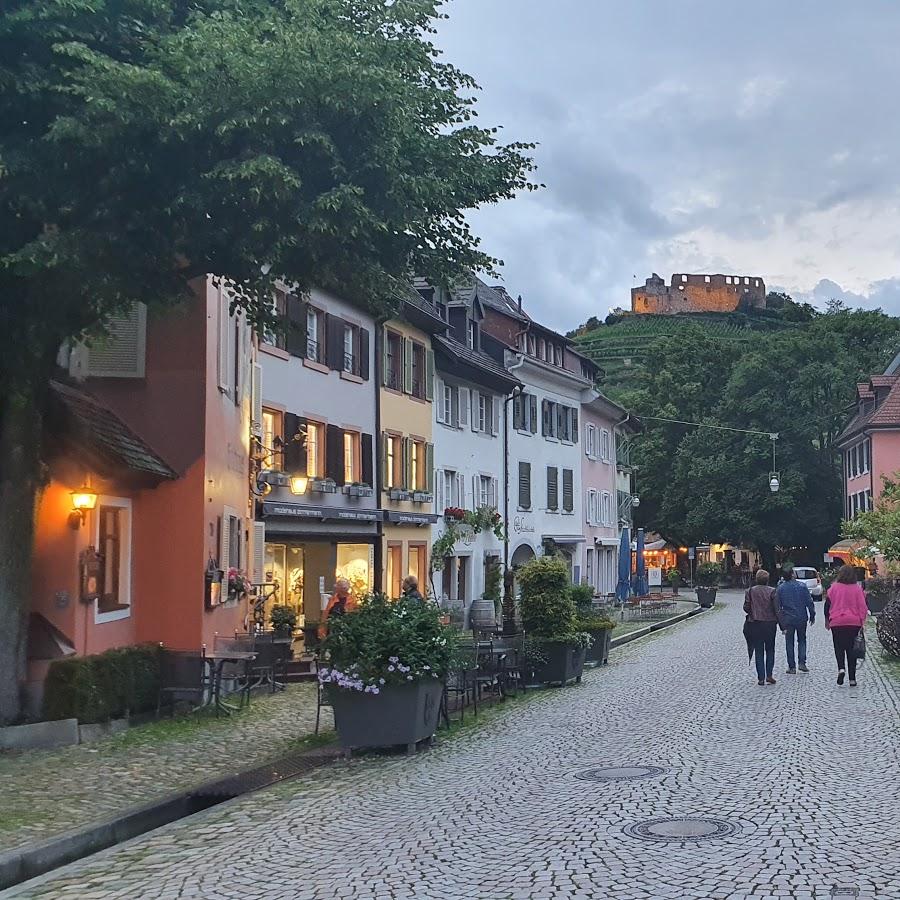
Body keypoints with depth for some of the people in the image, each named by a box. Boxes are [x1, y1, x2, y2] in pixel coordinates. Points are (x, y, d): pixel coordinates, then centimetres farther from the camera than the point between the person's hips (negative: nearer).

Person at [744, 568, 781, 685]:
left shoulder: (750, 591, -3)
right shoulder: (772, 591, -7)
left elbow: (746, 607, -3)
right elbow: (777, 609, -8)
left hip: (755, 624, 1)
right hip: (770, 624, -1)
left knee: (758, 651, 6)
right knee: (770, 650, 13)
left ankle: (761, 678, 4)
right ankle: (769, 675, 4)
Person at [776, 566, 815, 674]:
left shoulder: (780, 588, -4)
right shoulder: (802, 586, -6)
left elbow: (777, 605, -1)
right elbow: (809, 602, -5)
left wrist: (780, 621, 7)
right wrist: (812, 616, 6)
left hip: (788, 619, 0)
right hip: (801, 618, 0)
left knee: (789, 642, 7)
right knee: (802, 640, 16)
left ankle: (792, 667, 6)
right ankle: (802, 663, 2)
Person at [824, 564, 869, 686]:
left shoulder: (834, 588, -3)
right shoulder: (857, 588, -3)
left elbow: (827, 604, 3)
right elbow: (862, 606, -3)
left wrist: (827, 620, 15)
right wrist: (862, 621, 4)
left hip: (837, 622, -1)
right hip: (854, 623, 1)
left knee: (839, 647, 11)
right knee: (851, 649, 8)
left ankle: (841, 668, -16)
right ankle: (852, 678, 8)